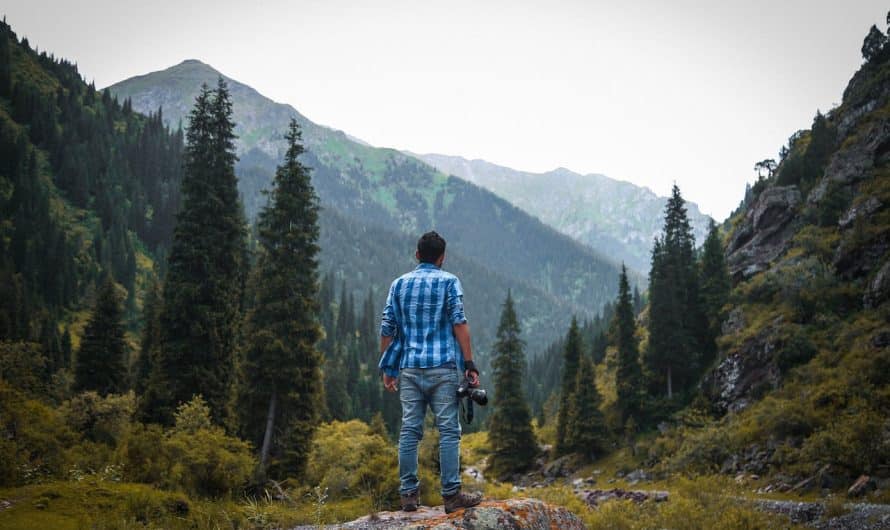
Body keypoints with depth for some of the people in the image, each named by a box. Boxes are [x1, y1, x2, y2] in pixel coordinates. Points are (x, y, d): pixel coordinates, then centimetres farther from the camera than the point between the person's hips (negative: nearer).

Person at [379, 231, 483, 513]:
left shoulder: (399, 284, 12)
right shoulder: (449, 281, 2)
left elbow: (387, 328, 8)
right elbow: (459, 323, -7)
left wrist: (387, 368, 14)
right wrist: (469, 364, -7)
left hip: (409, 368, 3)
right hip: (442, 367, -3)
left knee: (409, 430, 5)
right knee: (448, 430, -1)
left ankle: (408, 494, 7)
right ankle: (451, 494, -3)